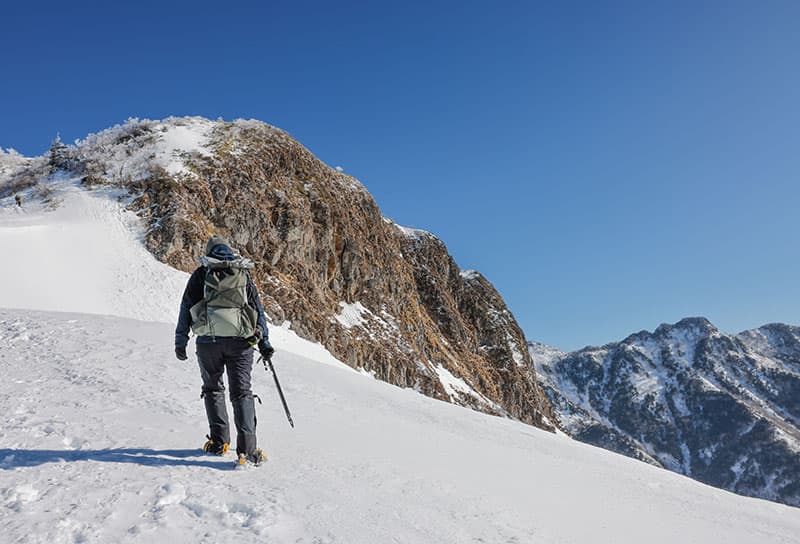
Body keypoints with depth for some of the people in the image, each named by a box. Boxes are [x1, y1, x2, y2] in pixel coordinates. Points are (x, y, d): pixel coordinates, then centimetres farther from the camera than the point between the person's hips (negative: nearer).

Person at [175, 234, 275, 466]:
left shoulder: (201, 275, 10)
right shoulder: (243, 274, 13)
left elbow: (186, 308, 7)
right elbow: (258, 308, 11)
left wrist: (180, 340, 11)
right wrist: (264, 341, 14)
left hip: (208, 340, 0)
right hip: (240, 340, 0)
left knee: (213, 388, 18)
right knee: (242, 392, 2)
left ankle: (218, 442, 19)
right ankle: (247, 448, -7)